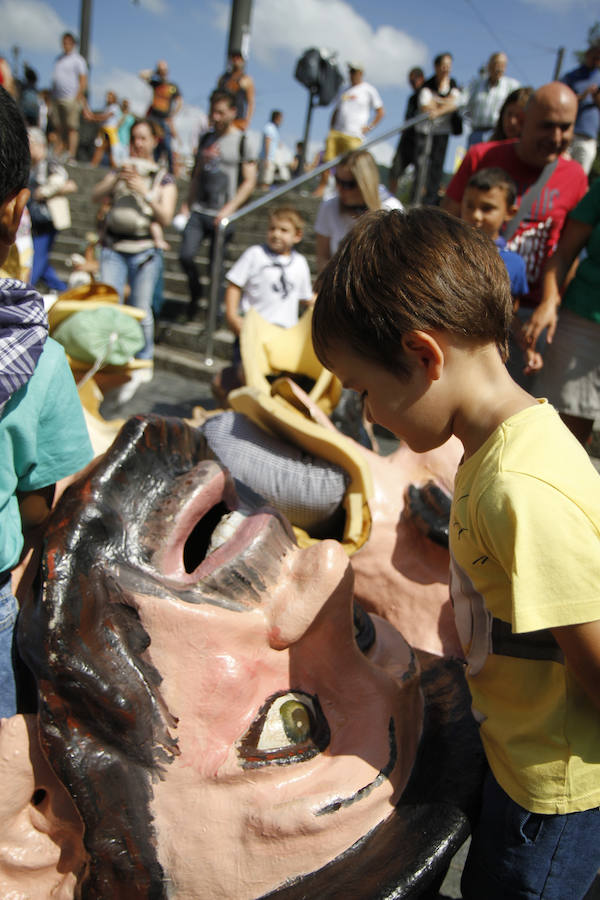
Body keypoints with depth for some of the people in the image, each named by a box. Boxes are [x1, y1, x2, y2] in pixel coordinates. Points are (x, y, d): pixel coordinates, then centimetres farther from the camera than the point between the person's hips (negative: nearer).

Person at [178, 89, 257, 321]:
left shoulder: (242, 142, 0)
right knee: (185, 255, -10)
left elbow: (249, 182, -5)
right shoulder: (206, 139, 15)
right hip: (198, 211, 4)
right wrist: (187, 204, 12)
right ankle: (195, 292, 17)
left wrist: (230, 208, -15)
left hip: (222, 215, -4)